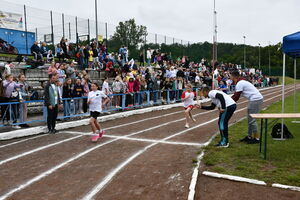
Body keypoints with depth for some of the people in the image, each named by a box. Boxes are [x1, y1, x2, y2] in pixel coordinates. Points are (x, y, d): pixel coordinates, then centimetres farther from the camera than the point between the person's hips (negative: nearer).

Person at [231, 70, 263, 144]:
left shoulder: (239, 84, -15)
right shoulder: (241, 82, 17)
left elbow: (236, 97, -14)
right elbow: (235, 95, 18)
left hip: (256, 100, -10)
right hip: (255, 100, 10)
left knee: (252, 119, -6)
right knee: (250, 119, 15)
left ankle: (256, 138, 1)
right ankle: (249, 136, 23)